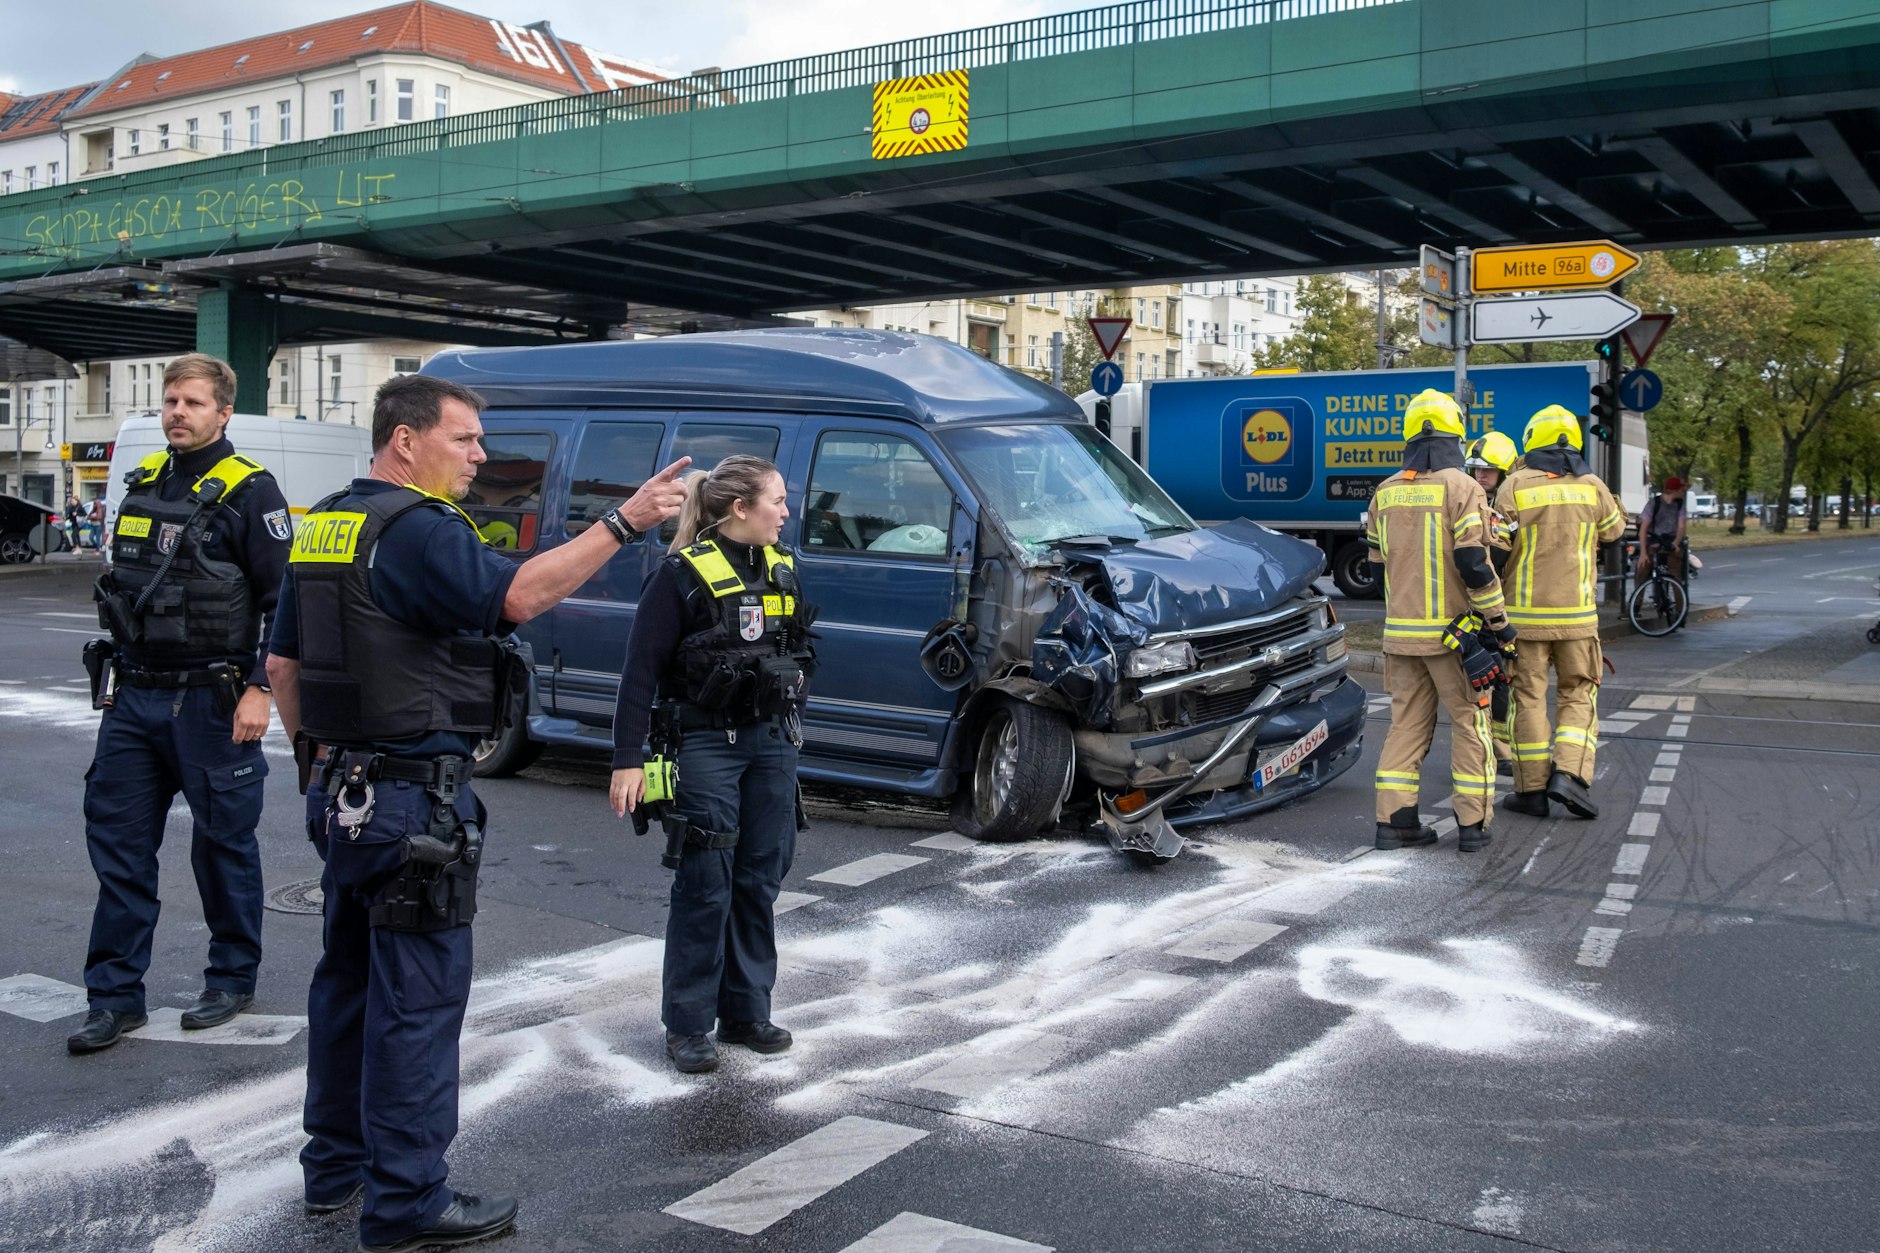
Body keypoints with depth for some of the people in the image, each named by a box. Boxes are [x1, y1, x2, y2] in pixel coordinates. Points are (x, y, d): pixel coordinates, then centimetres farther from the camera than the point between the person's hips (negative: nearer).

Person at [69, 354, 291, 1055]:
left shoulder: (250, 491, -8)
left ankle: (233, 978, 21)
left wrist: (258, 689, -17)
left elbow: (281, 601, -12)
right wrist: (114, 677, 19)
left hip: (210, 702, -6)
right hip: (133, 699, 7)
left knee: (223, 844, 5)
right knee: (118, 843, 6)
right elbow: (122, 586, 21)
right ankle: (116, 997, 14)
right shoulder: (143, 483, 13)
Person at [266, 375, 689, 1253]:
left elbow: (282, 663, 17)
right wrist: (625, 523, -29)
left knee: (349, 978, 19)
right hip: (413, 799, -10)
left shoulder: (322, 527, 13)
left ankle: (334, 1165, 31)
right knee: (417, 999, -2)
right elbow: (520, 594, -30)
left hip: (341, 791, 10)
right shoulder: (416, 529, -16)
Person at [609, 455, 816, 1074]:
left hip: (772, 743, 6)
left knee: (760, 879, 10)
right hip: (707, 745, -6)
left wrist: (794, 678, 11)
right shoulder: (681, 575, -11)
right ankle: (687, 1024, 10)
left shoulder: (781, 569, 9)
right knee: (705, 885, -2)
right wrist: (628, 760, -15)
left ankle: (746, 1011, 23)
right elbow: (641, 672, -12)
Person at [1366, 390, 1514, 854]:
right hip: (1452, 632, -5)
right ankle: (1472, 824, 8)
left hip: (1400, 631, 5)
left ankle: (1394, 821, 8)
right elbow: (1474, 562, -16)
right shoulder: (1461, 487, -11)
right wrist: (1498, 620, -8)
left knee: (1406, 723, 10)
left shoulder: (1385, 492, 8)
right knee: (1469, 723, 6)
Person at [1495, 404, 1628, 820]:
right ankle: (1570, 773, -5)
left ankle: (1532, 789, 8)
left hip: (1525, 614, -2)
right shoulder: (1592, 487, 1)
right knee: (1578, 695, 12)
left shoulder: (1515, 487, -8)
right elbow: (1613, 530, 18)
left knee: (1528, 697, 5)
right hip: (1577, 613, 2)